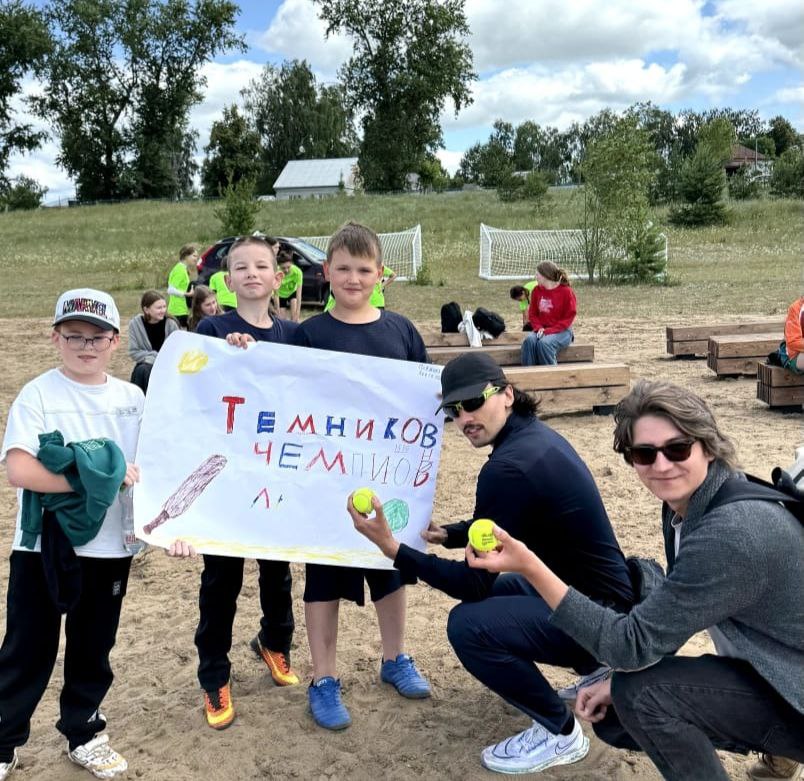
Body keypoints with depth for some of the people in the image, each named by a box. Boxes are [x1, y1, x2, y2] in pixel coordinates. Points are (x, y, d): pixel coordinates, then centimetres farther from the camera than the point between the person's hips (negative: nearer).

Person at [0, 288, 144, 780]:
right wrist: (98, 477, -23)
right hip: (45, 546, -3)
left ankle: (84, 734, 36)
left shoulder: (133, 398, 2)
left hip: (110, 547, 4)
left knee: (94, 649, 17)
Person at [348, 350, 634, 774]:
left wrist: (392, 548, -22)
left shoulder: (509, 467, -25)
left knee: (469, 624, -23)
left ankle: (560, 732, -1)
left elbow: (474, 582, -22)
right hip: (583, 589, 10)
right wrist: (446, 533, 9)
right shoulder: (534, 434, 4)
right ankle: (595, 669, 28)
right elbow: (506, 522, 20)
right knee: (491, 595, 23)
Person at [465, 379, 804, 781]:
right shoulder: (685, 501, -4)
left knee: (643, 693, -25)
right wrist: (620, 681, -1)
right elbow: (669, 613, 7)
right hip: (770, 673, 8)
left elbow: (637, 645, -31)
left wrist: (529, 567, -37)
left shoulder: (733, 533, -33)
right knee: (611, 716, 5)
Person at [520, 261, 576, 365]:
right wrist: (539, 328, -10)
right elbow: (532, 313, 11)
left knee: (544, 343, -35)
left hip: (561, 331, -4)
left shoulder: (566, 291, -8)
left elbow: (568, 318, -9)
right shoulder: (537, 290, 8)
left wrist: (548, 331, -19)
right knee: (529, 340, -29)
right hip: (542, 329, 4)